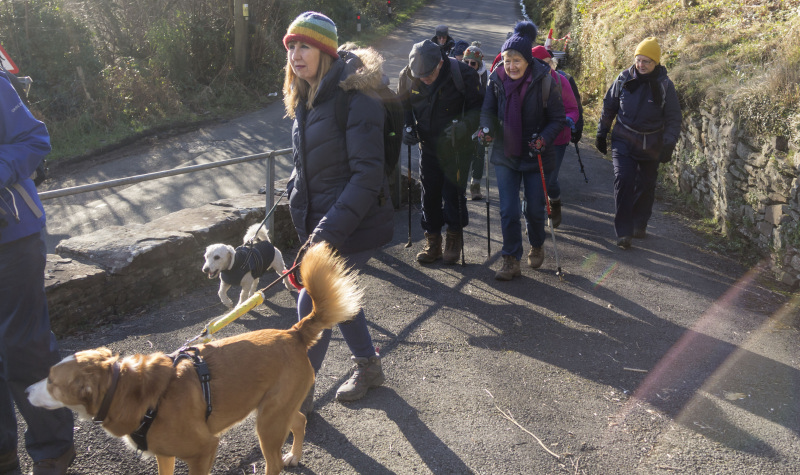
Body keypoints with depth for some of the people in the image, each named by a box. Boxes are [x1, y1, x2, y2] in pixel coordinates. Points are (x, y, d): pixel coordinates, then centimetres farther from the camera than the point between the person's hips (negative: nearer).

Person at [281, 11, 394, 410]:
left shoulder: (355, 100, -19)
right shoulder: (306, 101, 9)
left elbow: (367, 174, -25)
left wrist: (331, 229, -29)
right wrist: (302, 216, 15)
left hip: (353, 227, -9)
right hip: (320, 223, 9)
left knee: (312, 304, -5)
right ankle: (368, 366, 40)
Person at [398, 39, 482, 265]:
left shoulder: (462, 74, -18)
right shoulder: (407, 76, -7)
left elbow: (479, 107, -9)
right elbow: (402, 106, 10)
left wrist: (464, 125, -27)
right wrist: (407, 128, -7)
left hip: (456, 147, -4)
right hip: (428, 146, 4)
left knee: (453, 193, -2)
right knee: (429, 193, 8)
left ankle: (454, 238, 19)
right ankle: (432, 241, 22)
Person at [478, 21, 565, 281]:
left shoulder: (544, 81, -14)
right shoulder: (497, 80, -5)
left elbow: (558, 119, -7)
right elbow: (488, 110, 2)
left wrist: (544, 138, -24)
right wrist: (486, 128, -19)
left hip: (536, 156, -2)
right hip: (505, 155, 2)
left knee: (535, 209, 10)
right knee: (508, 210, -1)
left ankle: (537, 247, 39)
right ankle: (511, 261, 10)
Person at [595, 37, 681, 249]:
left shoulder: (665, 85, -6)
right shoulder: (624, 79, -3)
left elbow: (673, 119, -3)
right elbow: (608, 106, 9)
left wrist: (668, 144, -13)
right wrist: (601, 134, 11)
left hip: (651, 145, 0)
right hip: (623, 141, 0)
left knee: (646, 186, 10)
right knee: (623, 181, -14)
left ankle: (639, 225, 31)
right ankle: (623, 232, -10)